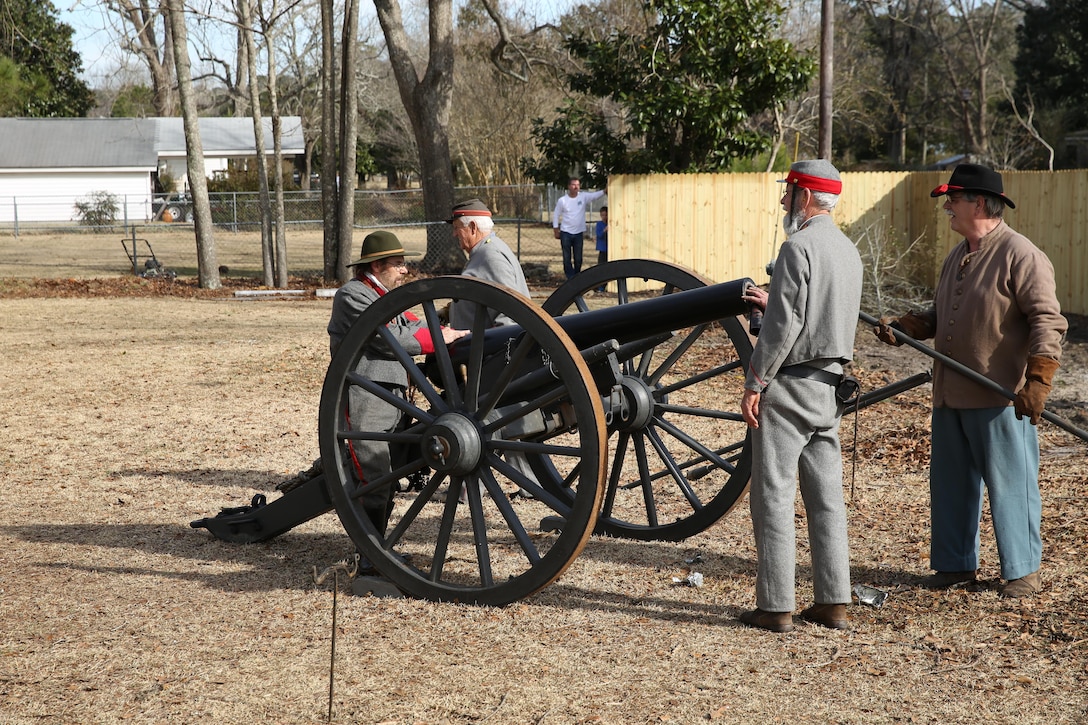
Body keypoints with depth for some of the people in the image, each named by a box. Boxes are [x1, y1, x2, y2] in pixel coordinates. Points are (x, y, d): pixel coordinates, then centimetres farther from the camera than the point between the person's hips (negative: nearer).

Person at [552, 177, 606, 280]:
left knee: (578, 259, 7)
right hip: (566, 233, -1)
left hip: (579, 233, 1)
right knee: (567, 259, -1)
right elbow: (556, 215, 3)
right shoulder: (562, 200, -5)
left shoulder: (584, 196, -3)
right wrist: (556, 231, 1)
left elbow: (595, 195, -15)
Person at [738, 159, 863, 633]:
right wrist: (771, 303, 26)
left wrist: (754, 383, -15)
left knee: (773, 495, -3)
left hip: (789, 385, -9)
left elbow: (784, 326, -19)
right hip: (831, 385, 9)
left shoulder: (799, 247, -15)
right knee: (826, 495, 10)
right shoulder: (848, 251, 13)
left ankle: (775, 607, -1)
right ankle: (833, 603, 13)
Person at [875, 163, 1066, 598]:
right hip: (950, 395, 9)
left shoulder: (1020, 256, -12)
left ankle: (1022, 571, 11)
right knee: (951, 482, 13)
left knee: (1010, 484, 0)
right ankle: (955, 564, 24)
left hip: (1000, 399, -9)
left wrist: (1037, 382, -23)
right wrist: (904, 328, 5)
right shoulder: (957, 257, 16)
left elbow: (1047, 321, -16)